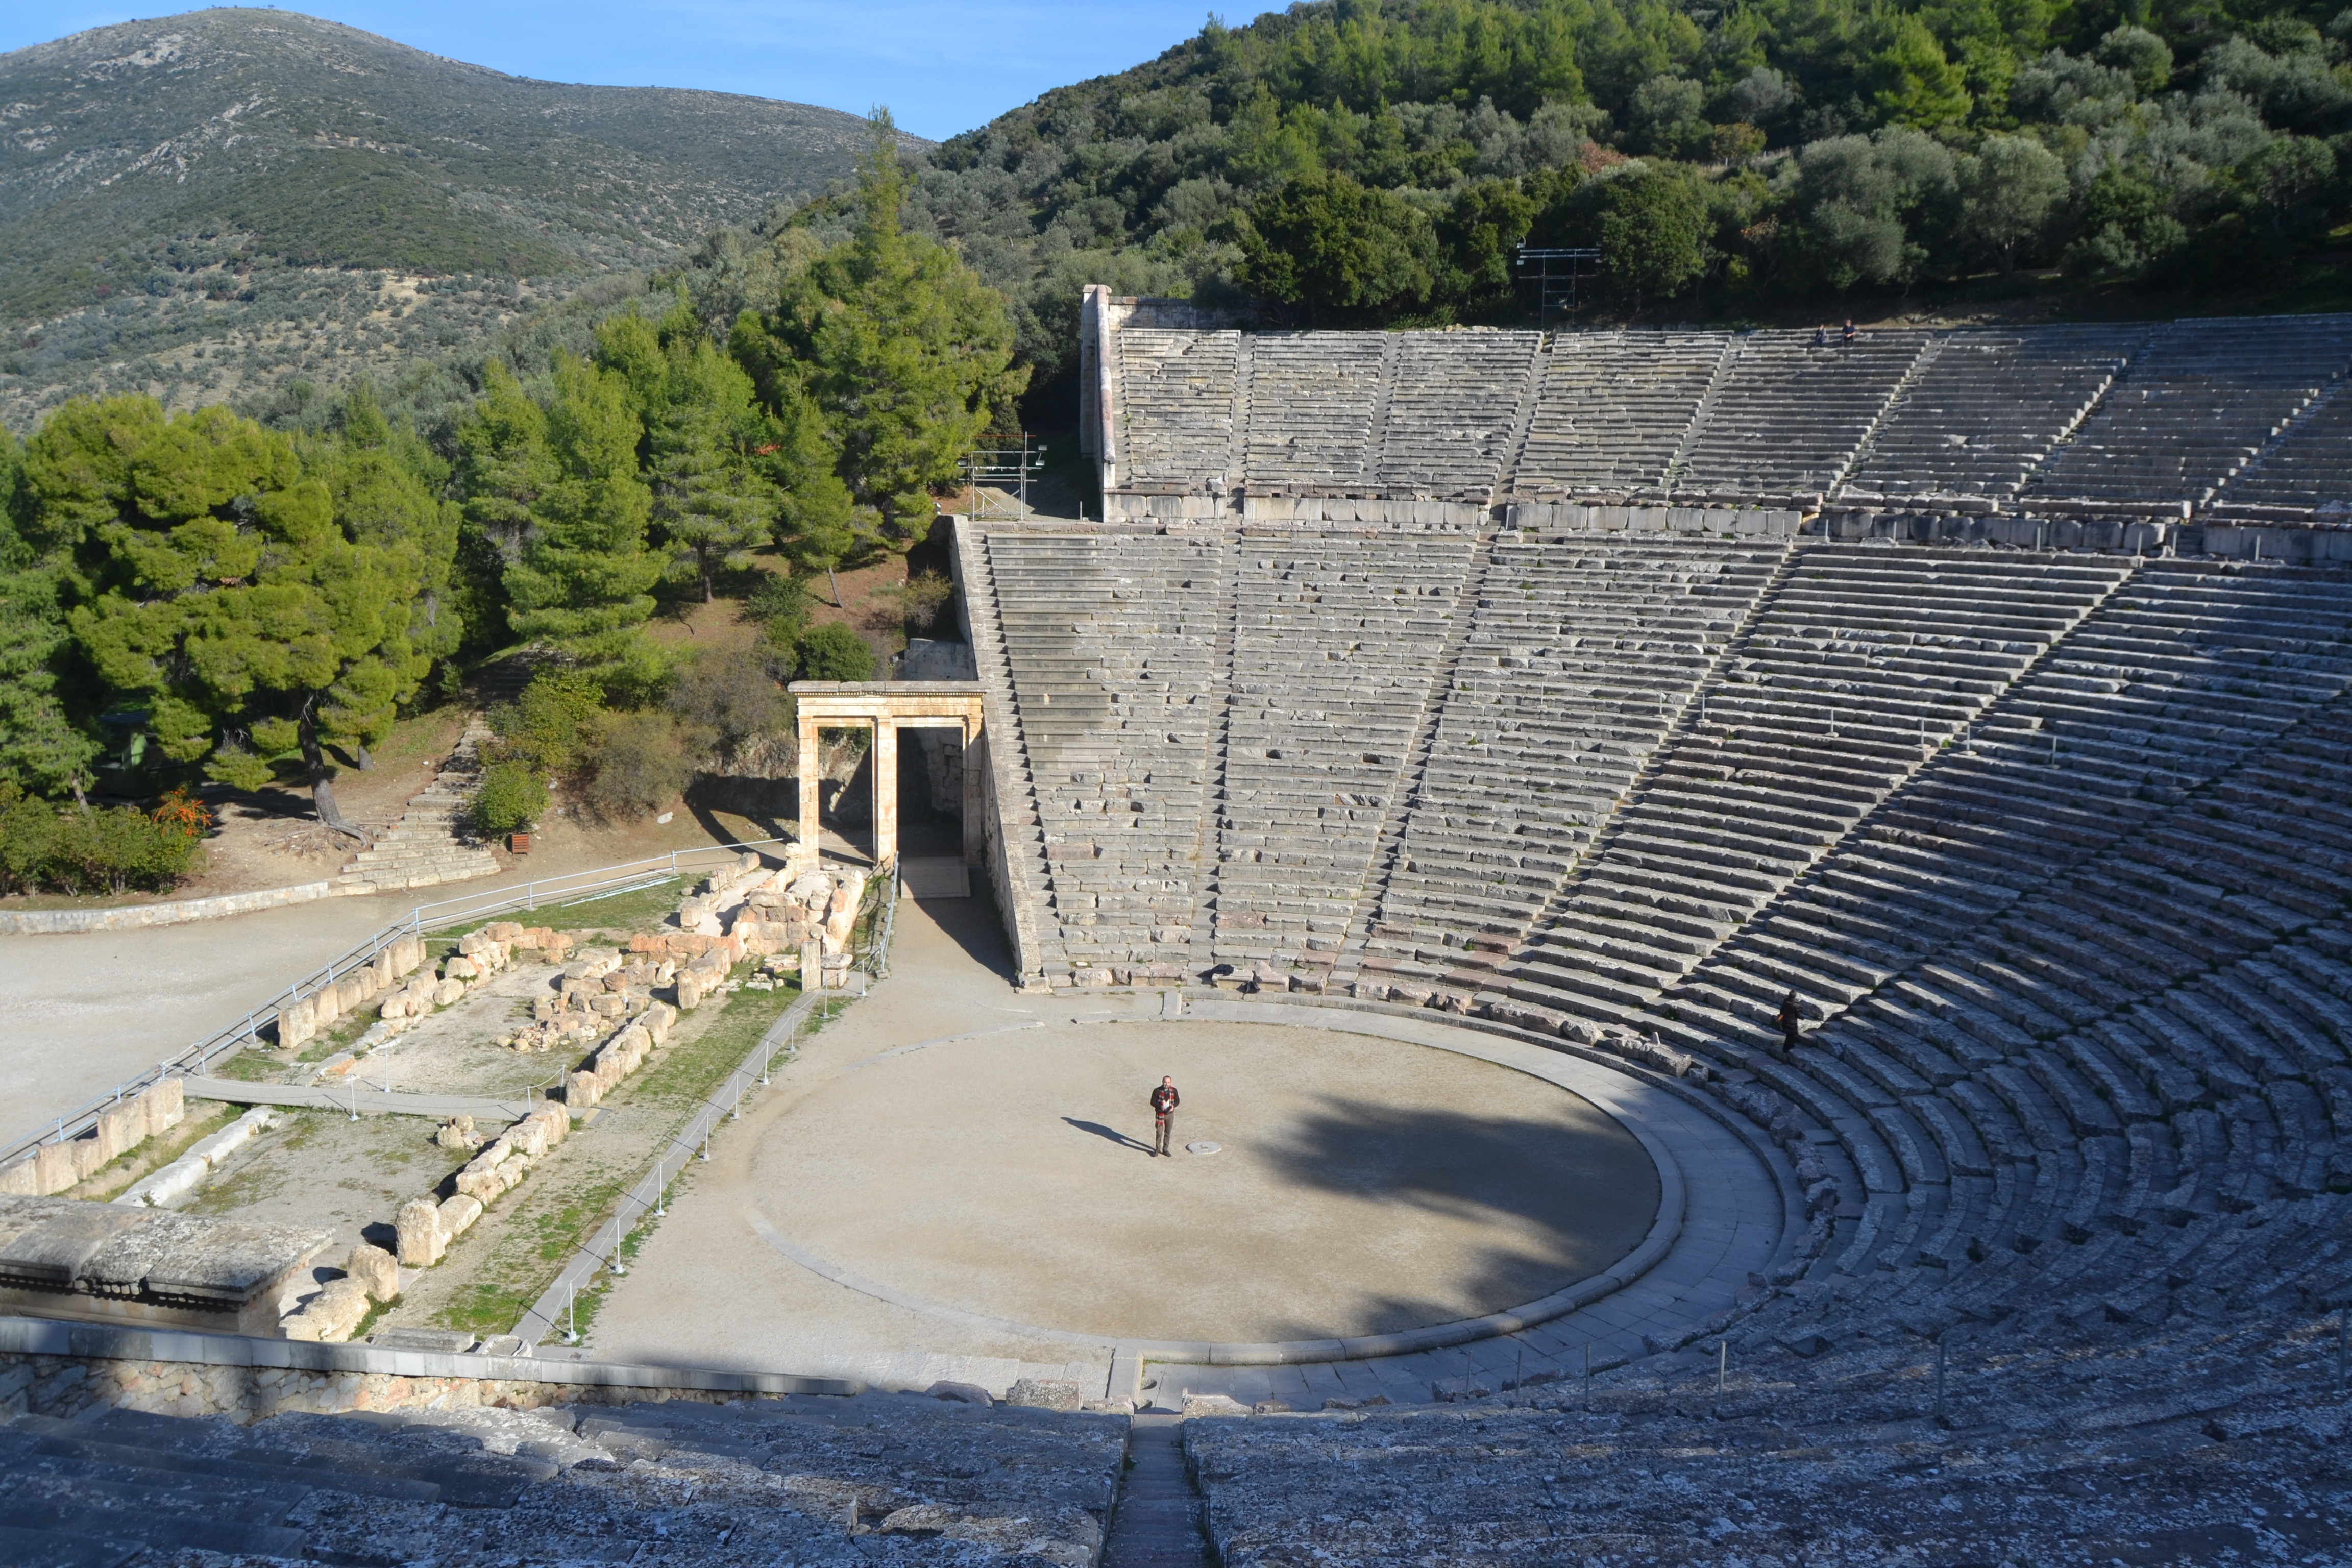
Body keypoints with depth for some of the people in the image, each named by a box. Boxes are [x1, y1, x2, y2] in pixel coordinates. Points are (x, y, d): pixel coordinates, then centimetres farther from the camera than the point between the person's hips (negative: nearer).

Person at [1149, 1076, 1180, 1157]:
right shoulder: (1157, 1091, -12)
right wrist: (1160, 1107, -25)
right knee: (1159, 1132, 0)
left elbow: (1178, 1101, 6)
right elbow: (1152, 1102, -9)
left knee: (1168, 1133, 11)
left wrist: (1174, 1106, -16)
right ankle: (1157, 1149, 17)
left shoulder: (1174, 1091, -4)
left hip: (1170, 1114, 3)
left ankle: (1165, 1149, 24)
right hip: (1160, 1114, -3)